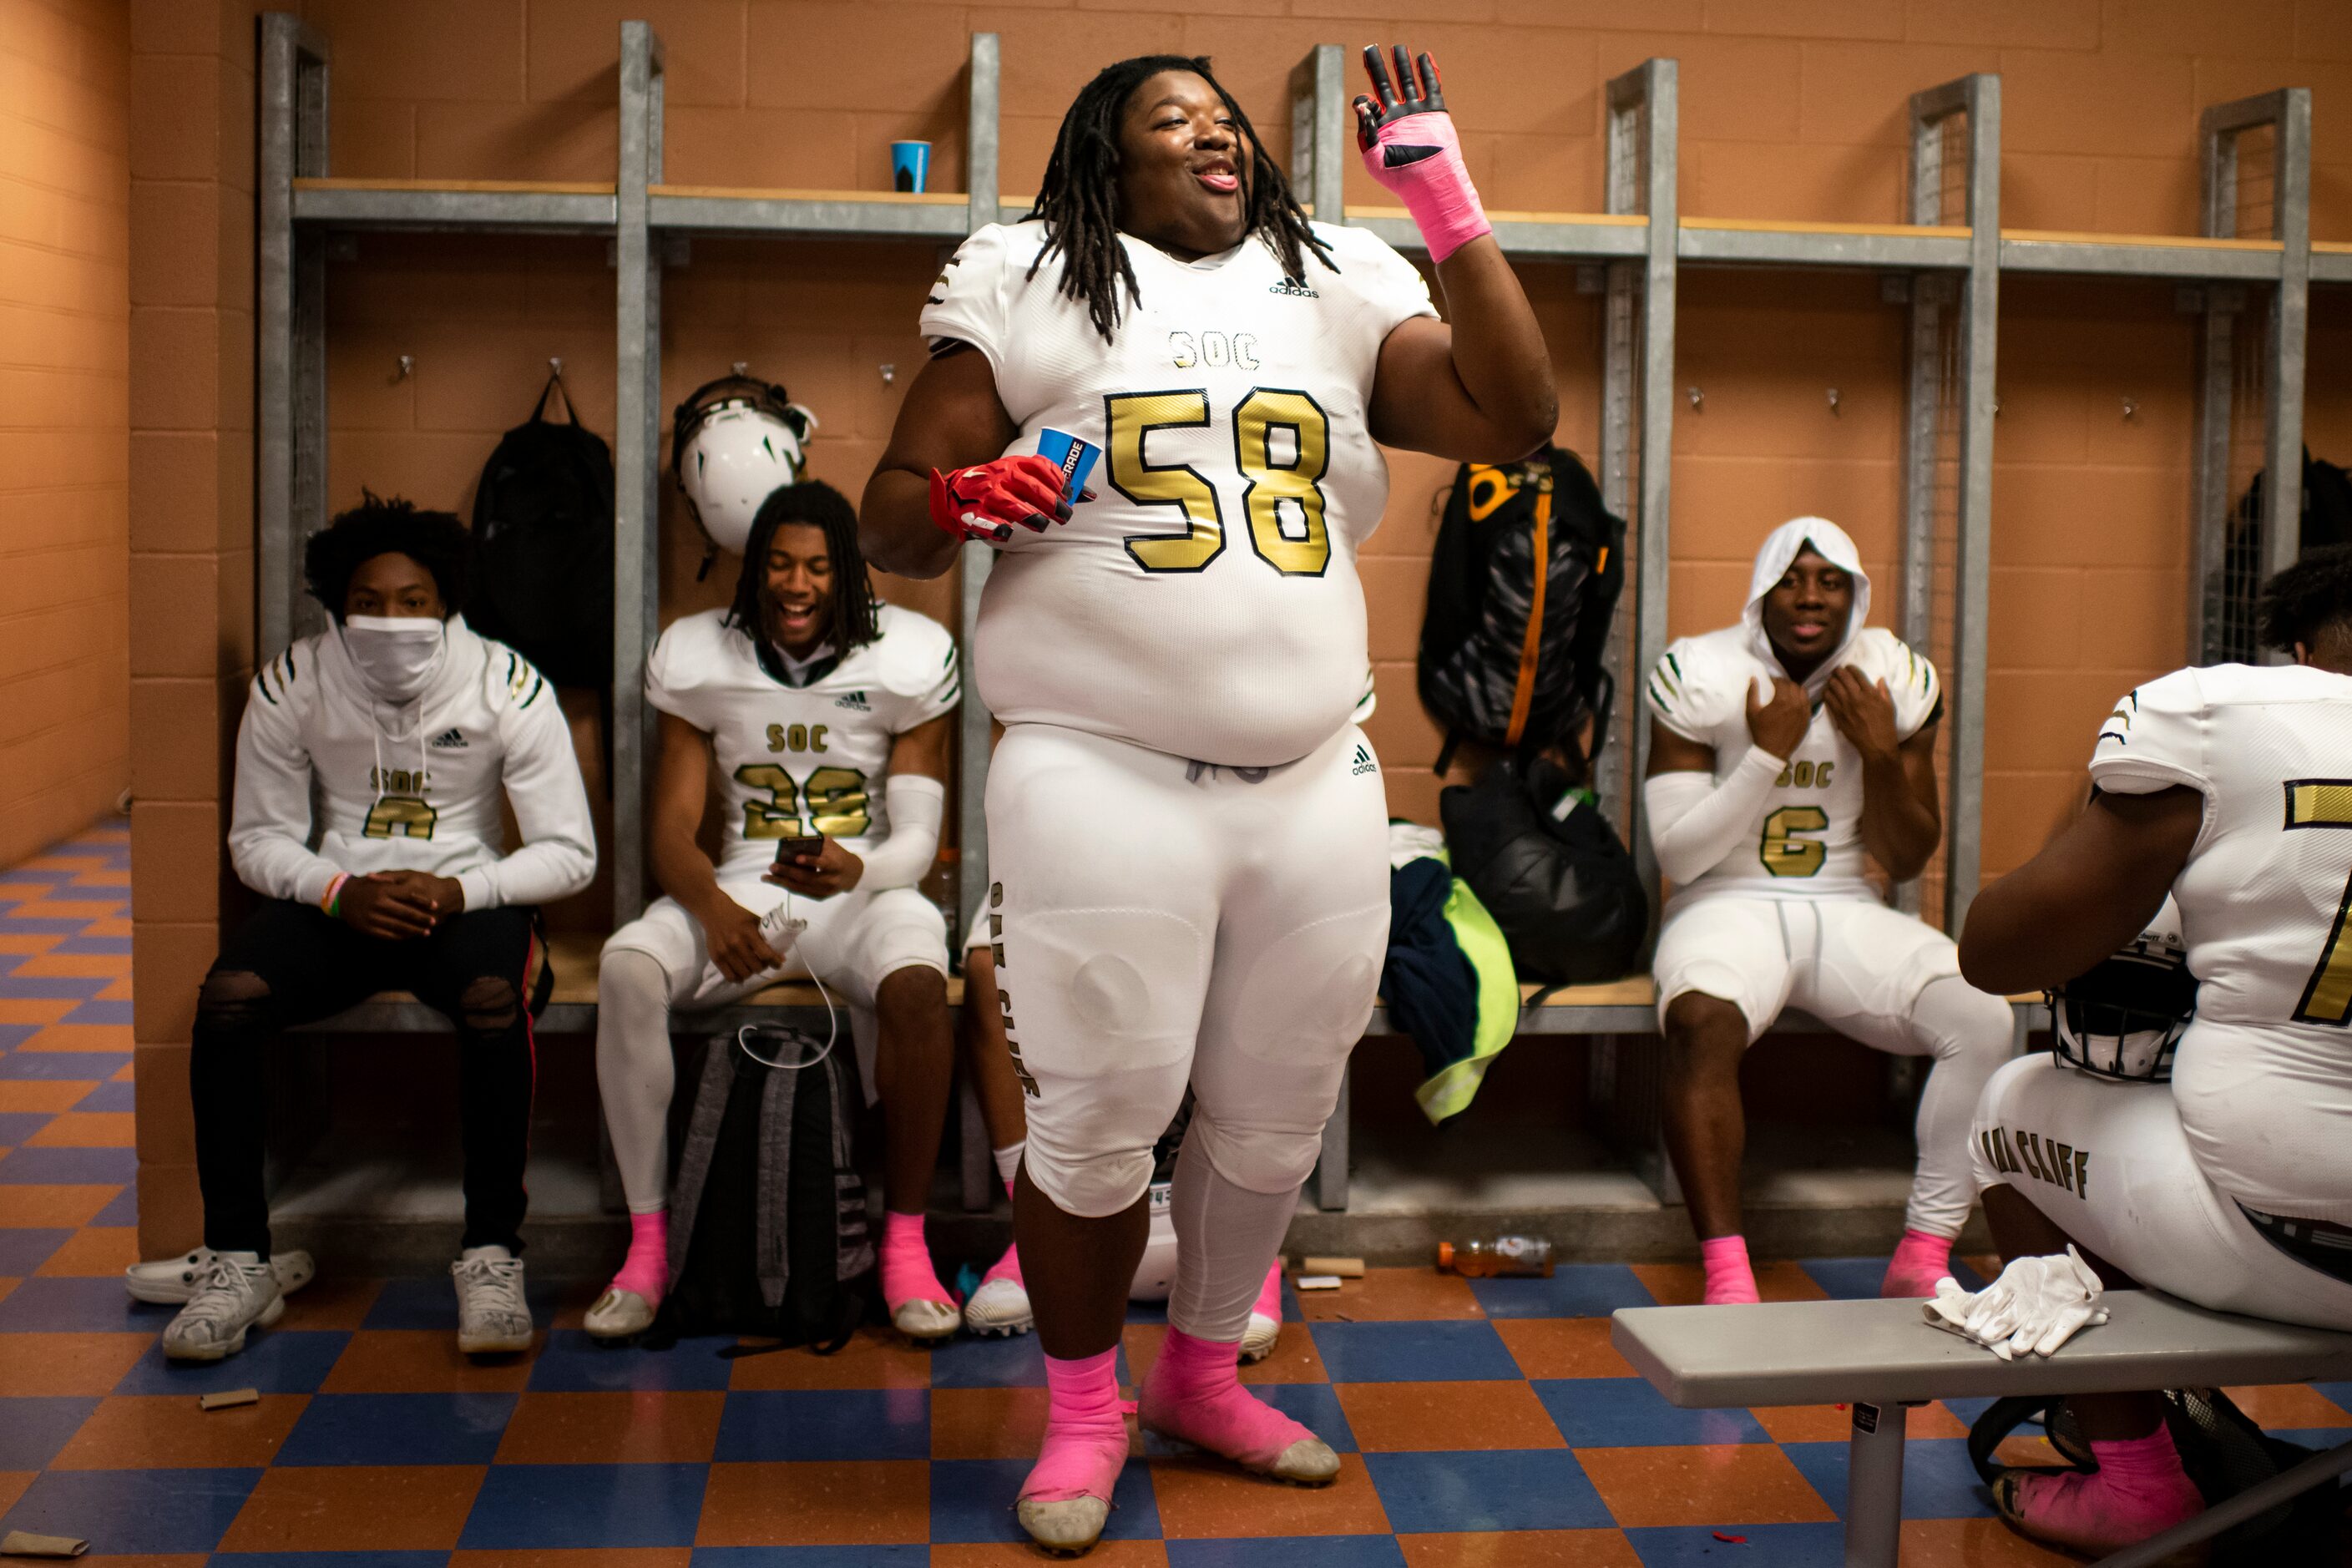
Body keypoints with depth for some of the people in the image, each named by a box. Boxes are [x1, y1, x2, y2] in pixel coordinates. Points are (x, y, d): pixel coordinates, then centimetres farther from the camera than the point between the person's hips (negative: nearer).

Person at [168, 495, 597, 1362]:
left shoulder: (508, 686, -9)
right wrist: (340, 892, -19)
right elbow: (258, 838, 1)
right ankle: (240, 1262, -15)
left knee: (496, 1000, -36)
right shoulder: (291, 685, -5)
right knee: (228, 996, -28)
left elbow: (569, 853, -8)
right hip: (333, 899, 2)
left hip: (468, 895, -2)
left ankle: (491, 1255, -21)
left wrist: (455, 891, -24)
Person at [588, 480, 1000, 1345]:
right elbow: (671, 826, 0)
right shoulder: (698, 659, 5)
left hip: (865, 886, -2)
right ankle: (647, 1240, -19)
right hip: (742, 888, 2)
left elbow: (916, 836, -3)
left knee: (917, 985, -36)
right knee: (626, 968, -29)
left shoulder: (905, 659, -1)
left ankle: (905, 1241, -21)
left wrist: (853, 870, -28)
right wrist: (711, 907, -23)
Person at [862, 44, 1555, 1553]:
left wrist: (1451, 206, -4)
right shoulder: (1029, 287, 5)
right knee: (1101, 1121, 1)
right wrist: (965, 499, -19)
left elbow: (1514, 419, 0)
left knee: (1278, 1118, 13)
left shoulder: (1339, 290, 13)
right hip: (1103, 780, -4)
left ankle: (1204, 1374, 35)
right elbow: (891, 513, 4)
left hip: (1317, 788, 4)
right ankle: (1083, 1411, 24)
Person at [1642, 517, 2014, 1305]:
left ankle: (1923, 1259, -12)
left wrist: (1880, 755, -9)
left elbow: (1903, 862, 7)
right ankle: (1727, 1277, -34)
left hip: (1845, 913, 4)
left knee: (1983, 1014, -23)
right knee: (1703, 1022, -38)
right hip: (1729, 907, -3)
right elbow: (1677, 856, -9)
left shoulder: (1897, 685, 3)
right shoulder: (1705, 679, -7)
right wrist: (1766, 755, -18)